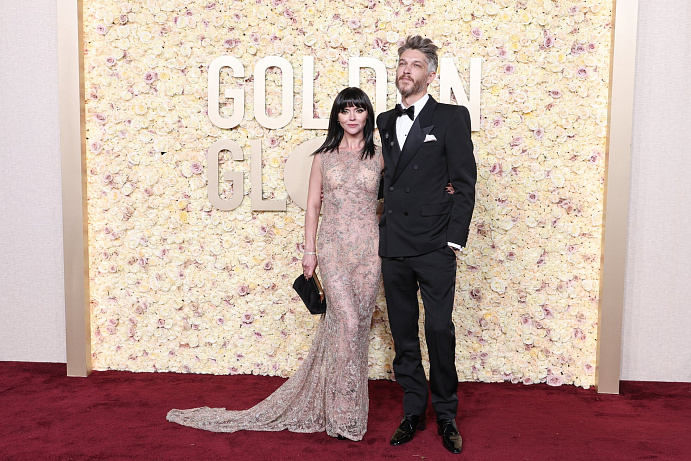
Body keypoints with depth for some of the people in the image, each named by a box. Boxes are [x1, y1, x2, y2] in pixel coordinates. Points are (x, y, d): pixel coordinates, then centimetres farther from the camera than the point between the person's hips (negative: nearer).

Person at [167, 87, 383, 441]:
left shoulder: (380, 156, 7)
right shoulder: (323, 156, 6)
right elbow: (313, 205, 7)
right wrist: (309, 250, 2)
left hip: (368, 248, 2)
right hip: (333, 248, -2)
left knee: (358, 323, 5)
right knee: (347, 322, -11)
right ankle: (345, 415, 4)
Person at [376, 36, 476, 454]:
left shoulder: (452, 117, 0)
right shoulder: (385, 122, 14)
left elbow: (464, 185, -4)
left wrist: (454, 243, -9)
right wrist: (382, 234, 6)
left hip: (435, 247, -4)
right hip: (394, 247, 5)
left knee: (440, 333, -1)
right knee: (404, 336, 11)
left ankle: (446, 415, 20)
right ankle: (414, 412, 26)